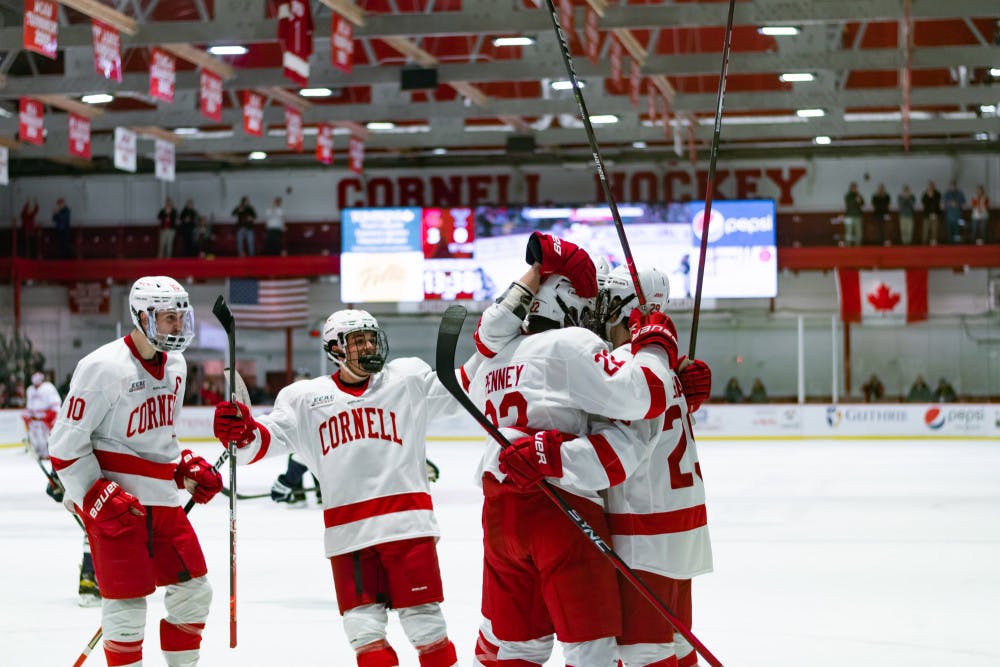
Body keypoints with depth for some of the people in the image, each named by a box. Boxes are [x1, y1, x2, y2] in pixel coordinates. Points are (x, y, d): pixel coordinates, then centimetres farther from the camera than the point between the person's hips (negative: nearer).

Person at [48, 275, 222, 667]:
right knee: (128, 600, -6)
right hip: (112, 499, -8)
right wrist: (98, 498, -20)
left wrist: (189, 470, 11)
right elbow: (65, 446, -14)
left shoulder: (175, 364, 10)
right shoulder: (104, 367, -16)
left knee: (193, 590, 11)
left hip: (162, 500, 8)